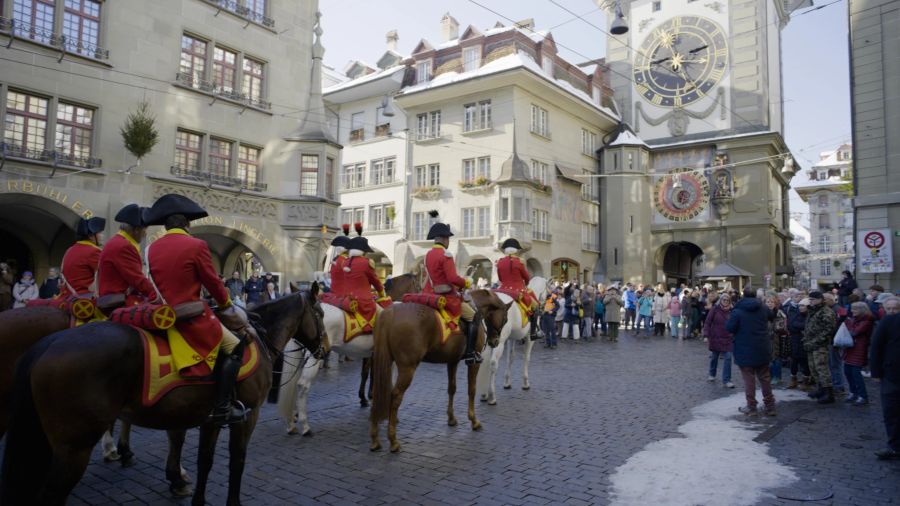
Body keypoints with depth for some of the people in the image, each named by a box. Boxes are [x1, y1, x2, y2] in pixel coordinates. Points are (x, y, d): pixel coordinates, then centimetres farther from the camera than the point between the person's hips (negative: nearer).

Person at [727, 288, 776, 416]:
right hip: (763, 350, 5)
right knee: (765, 378, 13)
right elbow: (769, 320, 20)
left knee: (749, 379, 3)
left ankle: (751, 407, 8)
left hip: (745, 351, -4)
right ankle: (770, 406, 18)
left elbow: (729, 328, -14)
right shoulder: (763, 309, 2)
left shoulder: (737, 311, -15)